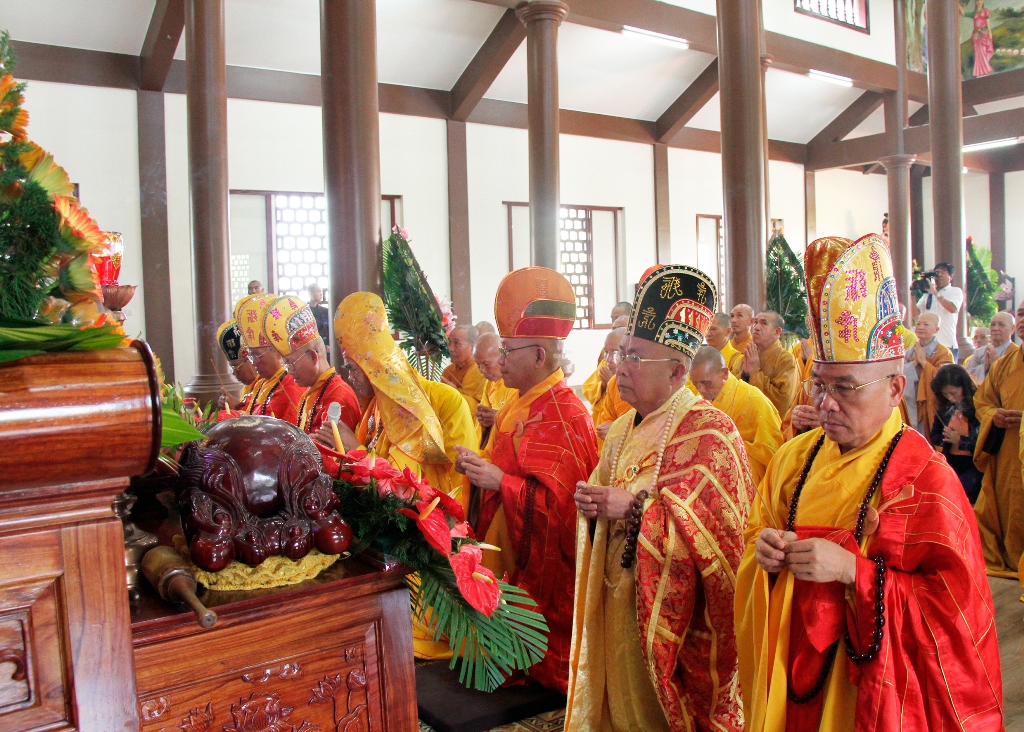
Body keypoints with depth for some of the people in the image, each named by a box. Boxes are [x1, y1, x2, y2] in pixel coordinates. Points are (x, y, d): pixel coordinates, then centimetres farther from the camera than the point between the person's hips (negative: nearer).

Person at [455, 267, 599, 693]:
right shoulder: (521, 404, 10)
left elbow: (557, 501, -24)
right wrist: (478, 464, 2)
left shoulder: (561, 417, -19)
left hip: (542, 567, -9)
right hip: (508, 560, 9)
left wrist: (499, 482, -30)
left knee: (541, 666, 5)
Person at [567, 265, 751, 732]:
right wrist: (591, 505, -6)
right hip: (616, 602, 7)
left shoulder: (709, 431, -14)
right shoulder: (622, 430, 9)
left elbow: (720, 524, -21)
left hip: (673, 610, -6)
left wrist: (635, 509, -24)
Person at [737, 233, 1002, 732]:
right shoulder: (794, 458, 0)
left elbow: (956, 606, -16)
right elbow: (759, 536, 10)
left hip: (874, 692, -4)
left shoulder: (925, 477, -15)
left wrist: (852, 570, -25)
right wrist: (765, 551, -13)